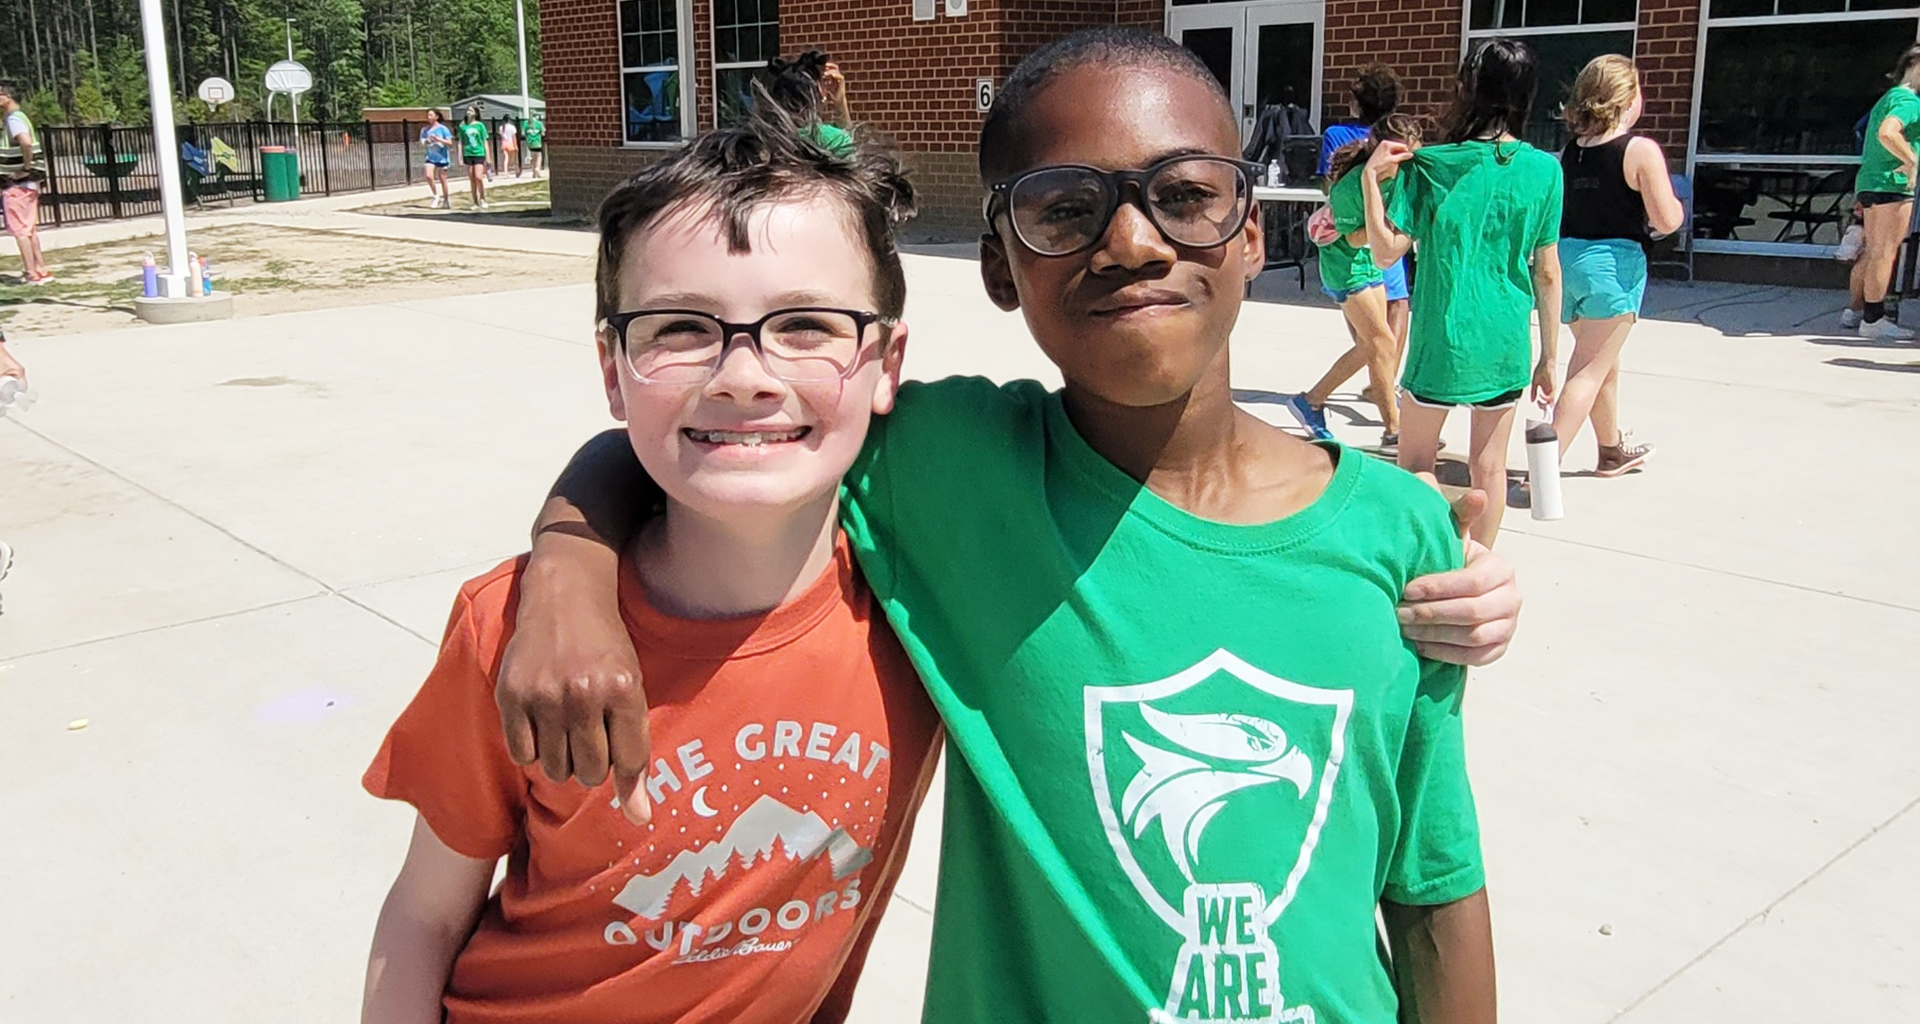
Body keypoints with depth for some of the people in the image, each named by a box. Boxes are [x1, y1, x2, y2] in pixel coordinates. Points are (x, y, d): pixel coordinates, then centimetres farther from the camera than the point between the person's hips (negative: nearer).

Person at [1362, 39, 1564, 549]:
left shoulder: (1430, 165, -9)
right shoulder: (1544, 170, -1)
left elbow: (1387, 251, -10)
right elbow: (1547, 273, 2)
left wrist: (1371, 178, -4)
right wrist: (1548, 358, 9)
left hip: (1442, 340, -3)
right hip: (1507, 344, 3)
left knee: (1415, 463, 10)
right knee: (1489, 465, 13)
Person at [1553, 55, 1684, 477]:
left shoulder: (1569, 151, 6)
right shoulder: (1641, 150, -11)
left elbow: (1553, 210, 13)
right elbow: (1666, 221, -13)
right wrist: (1678, 204, 8)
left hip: (1567, 256, 7)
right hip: (1614, 262, -7)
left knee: (1604, 362, 24)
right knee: (1589, 371, -4)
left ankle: (1613, 449, 41)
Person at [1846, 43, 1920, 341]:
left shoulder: (1888, 98, 20)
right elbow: (1887, 133, -29)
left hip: (1868, 182, 10)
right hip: (1891, 184, -10)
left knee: (1872, 253, 14)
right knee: (1885, 253, -8)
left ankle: (1854, 311, 19)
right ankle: (1873, 320, -8)